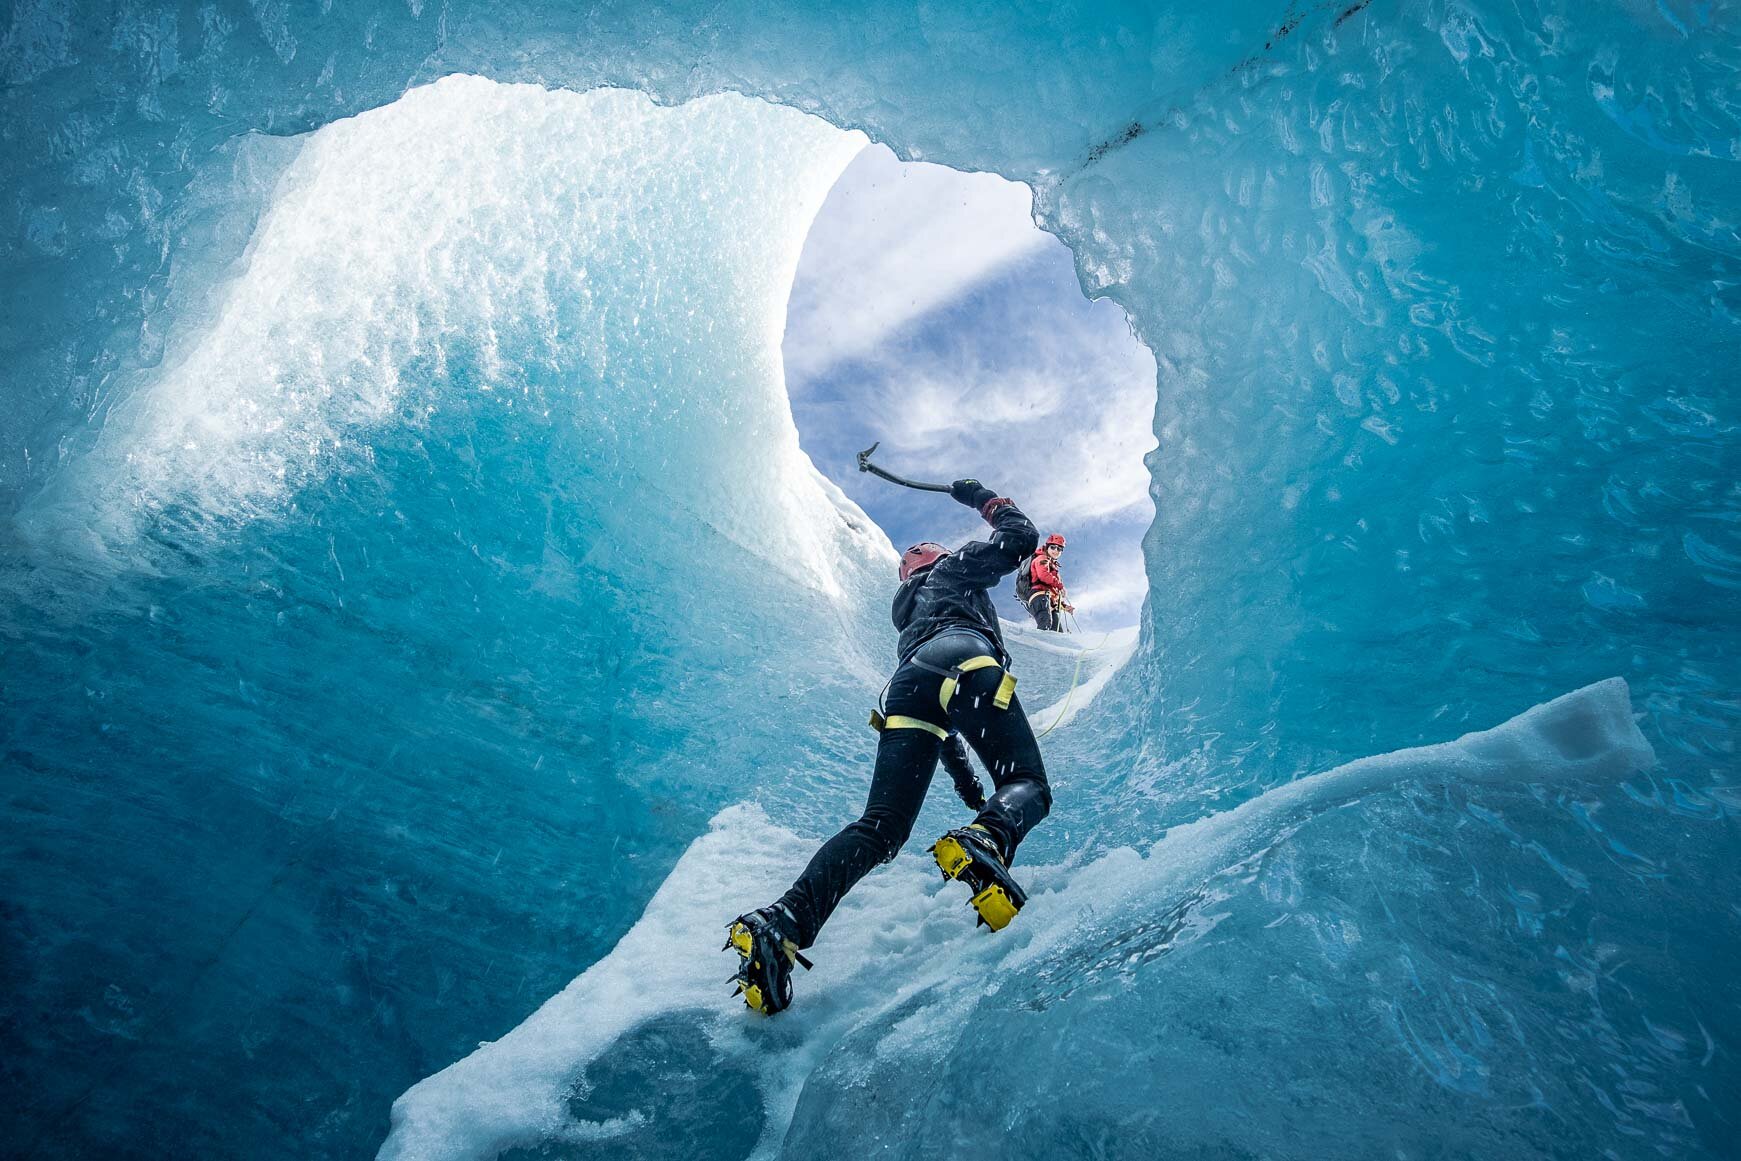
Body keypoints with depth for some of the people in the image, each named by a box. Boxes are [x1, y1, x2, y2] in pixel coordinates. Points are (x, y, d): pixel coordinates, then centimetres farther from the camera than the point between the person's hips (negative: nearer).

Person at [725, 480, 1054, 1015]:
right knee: (1028, 787, -2)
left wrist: (962, 771, 41)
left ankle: (782, 923, -26)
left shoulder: (907, 614, 46)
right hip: (966, 662, -4)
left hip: (906, 687, 5)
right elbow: (1020, 537, 26)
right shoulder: (957, 564, 33)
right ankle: (985, 839, -40)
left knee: (881, 826, -6)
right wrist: (985, 499, 44)